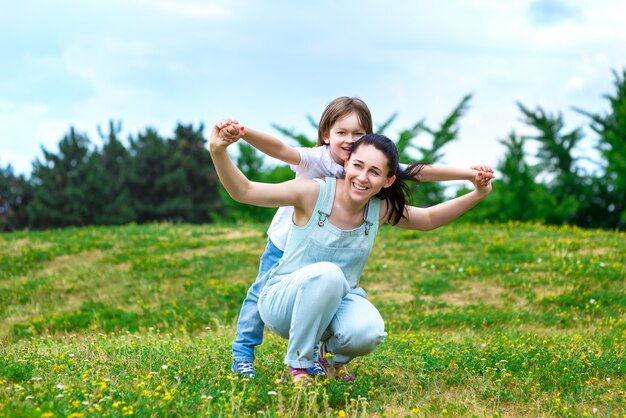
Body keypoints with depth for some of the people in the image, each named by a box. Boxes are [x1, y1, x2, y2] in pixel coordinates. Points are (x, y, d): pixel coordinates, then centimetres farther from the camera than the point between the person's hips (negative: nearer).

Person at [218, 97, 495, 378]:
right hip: (285, 243, -3)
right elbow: (279, 149, -48)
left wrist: (470, 174, -24)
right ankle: (243, 353, 23)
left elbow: (421, 173, -19)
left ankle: (309, 356, 32)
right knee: (263, 293, 6)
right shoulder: (315, 160, -31)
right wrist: (242, 133, -67)